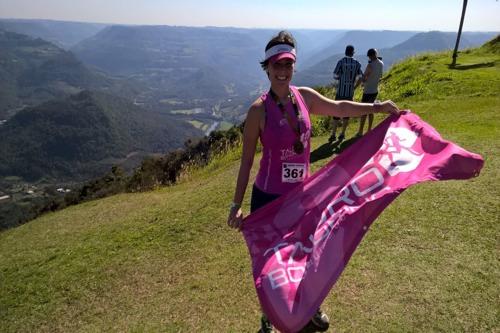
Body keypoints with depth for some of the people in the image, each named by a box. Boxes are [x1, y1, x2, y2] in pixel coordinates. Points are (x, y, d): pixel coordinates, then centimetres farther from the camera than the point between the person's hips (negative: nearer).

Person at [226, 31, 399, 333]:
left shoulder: (305, 97, -2)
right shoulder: (259, 110, -16)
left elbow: (339, 108, 16)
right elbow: (247, 161, -12)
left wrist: (377, 107, 14)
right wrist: (237, 204, -14)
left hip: (302, 193, 5)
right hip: (269, 197, -5)